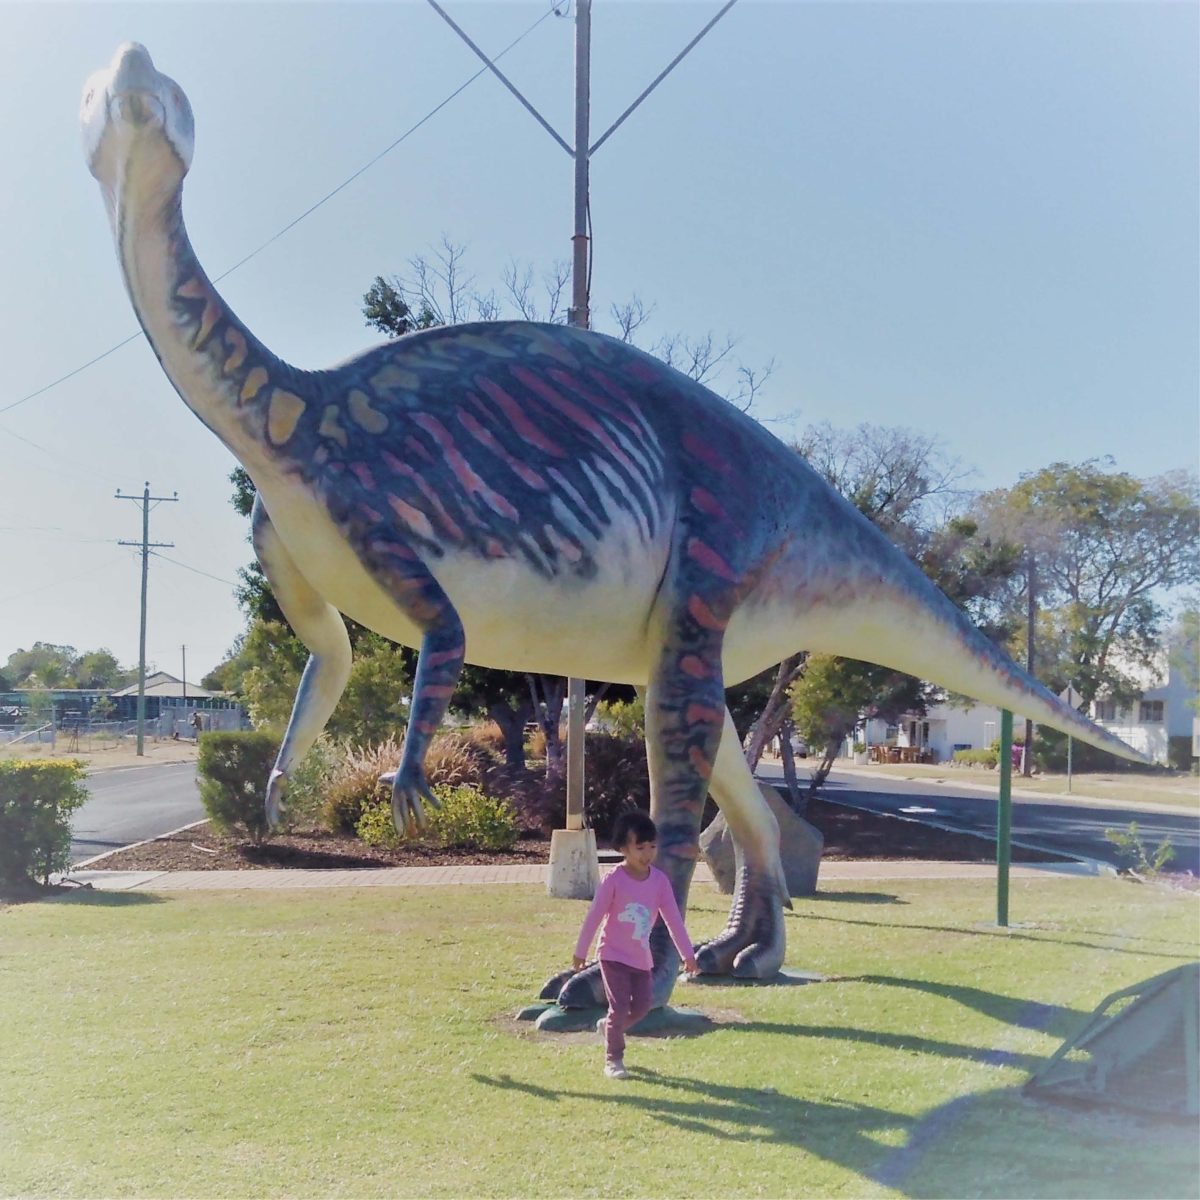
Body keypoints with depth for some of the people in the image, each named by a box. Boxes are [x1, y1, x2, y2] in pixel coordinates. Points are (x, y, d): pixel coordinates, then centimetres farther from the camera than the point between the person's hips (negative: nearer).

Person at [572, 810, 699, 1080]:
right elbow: (594, 916, -10)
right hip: (613, 955, -5)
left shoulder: (659, 880, -4)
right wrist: (581, 951, -5)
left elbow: (673, 918, 0)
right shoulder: (614, 880, -16)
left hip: (641, 958, 5)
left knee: (642, 1006, 7)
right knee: (620, 1007, -9)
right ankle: (613, 1059, 5)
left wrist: (687, 953, 0)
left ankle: (610, 1027, 34)